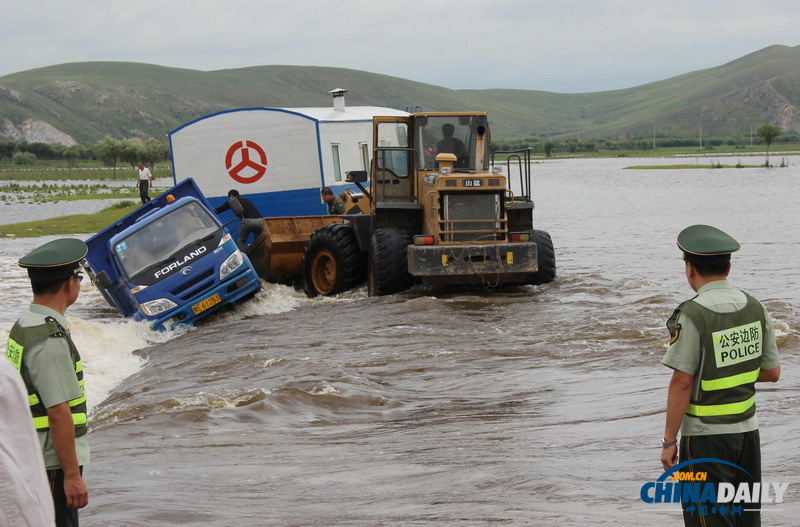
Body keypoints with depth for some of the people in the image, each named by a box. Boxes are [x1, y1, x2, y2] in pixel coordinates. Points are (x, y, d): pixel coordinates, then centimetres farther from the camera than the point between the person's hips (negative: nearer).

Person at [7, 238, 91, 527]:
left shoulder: (22, 326, 9)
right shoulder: (51, 340, -21)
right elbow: (59, 413, -22)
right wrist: (73, 475, -19)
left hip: (27, 458, 10)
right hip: (53, 465, -10)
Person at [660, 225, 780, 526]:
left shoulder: (692, 316, -17)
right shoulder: (755, 308, 2)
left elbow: (682, 383, -17)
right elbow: (772, 373, 8)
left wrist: (669, 441, -11)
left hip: (707, 436, -6)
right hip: (748, 430, 6)